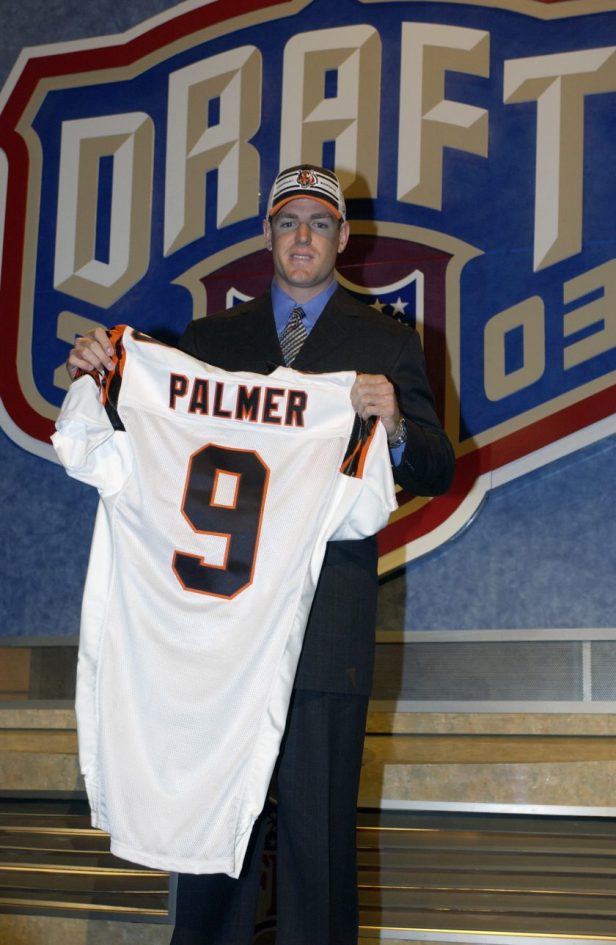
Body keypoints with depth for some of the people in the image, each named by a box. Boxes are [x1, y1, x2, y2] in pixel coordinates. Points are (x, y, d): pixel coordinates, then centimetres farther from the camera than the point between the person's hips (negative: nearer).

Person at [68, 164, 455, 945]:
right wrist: (100, 374, -1)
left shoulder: (386, 344, 12)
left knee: (318, 819, -2)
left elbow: (436, 475, 6)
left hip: (326, 615, -2)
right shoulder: (209, 338, 18)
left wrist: (394, 425, -15)